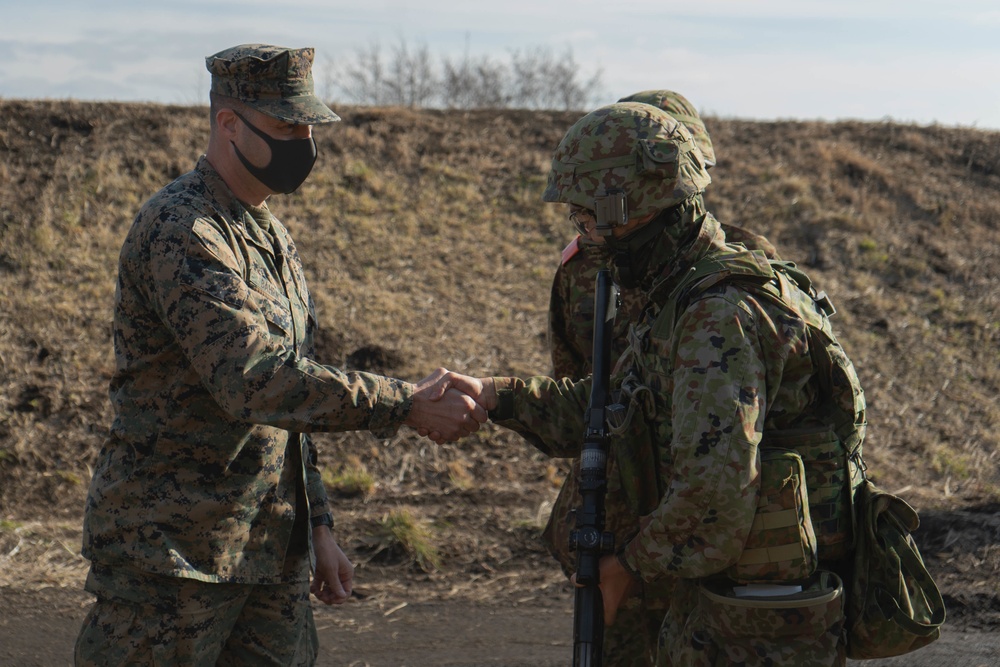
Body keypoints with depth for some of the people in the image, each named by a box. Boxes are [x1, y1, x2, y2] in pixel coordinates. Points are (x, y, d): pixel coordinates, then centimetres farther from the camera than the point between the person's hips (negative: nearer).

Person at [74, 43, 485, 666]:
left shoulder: (275, 236, 15)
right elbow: (253, 380, -27)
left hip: (273, 552, 9)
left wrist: (319, 528, 16)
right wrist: (408, 405, -27)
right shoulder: (179, 230, -15)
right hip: (172, 549, -8)